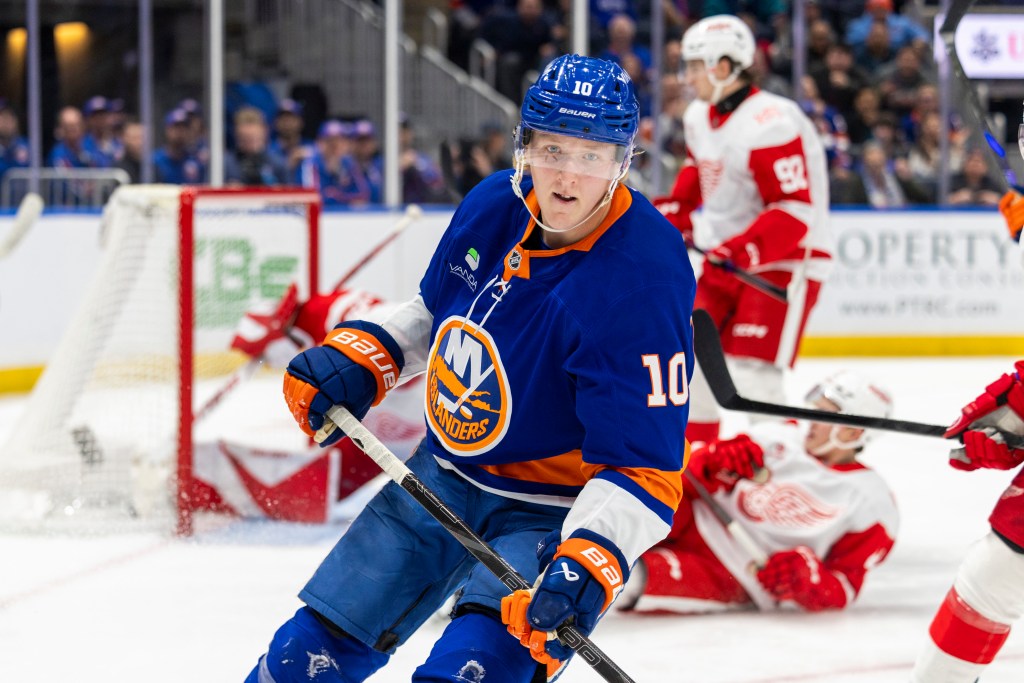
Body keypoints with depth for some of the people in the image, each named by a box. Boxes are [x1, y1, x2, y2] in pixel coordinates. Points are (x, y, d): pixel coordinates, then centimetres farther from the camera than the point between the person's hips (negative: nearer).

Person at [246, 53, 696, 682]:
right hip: (445, 476, 7)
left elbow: (641, 469, -30)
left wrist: (589, 564, -43)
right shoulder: (492, 207, -8)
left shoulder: (642, 280, -29)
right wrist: (357, 359, 0)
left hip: (555, 510, -7)